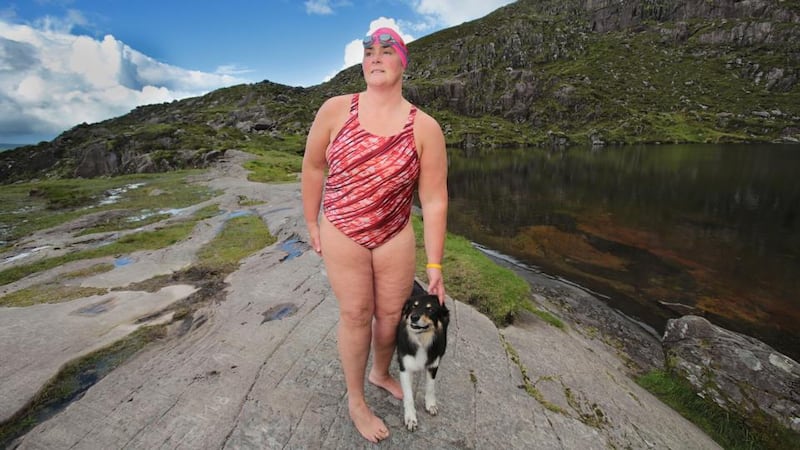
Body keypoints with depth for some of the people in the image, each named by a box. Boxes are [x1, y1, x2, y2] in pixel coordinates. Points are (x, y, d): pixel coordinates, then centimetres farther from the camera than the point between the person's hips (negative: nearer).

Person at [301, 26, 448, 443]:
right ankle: (355, 400, 31)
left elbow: (434, 201, -10)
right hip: (342, 234, -1)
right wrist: (312, 224, 5)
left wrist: (434, 264, -9)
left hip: (396, 236, 2)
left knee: (392, 313, 13)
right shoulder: (335, 109, -8)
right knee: (356, 316, 6)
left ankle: (381, 372, 46)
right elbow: (313, 167, 3)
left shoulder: (425, 127, -10)